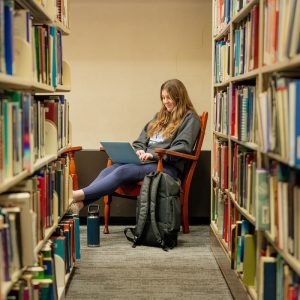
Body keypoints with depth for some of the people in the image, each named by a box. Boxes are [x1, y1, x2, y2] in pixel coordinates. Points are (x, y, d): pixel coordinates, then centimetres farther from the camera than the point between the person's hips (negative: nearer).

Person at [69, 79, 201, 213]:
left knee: (123, 171, -33)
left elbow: (182, 148, -9)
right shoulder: (160, 116, 28)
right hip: (146, 162, 7)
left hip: (166, 166, -7)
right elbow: (141, 140, 25)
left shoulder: (190, 118, 5)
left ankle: (79, 195, -46)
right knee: (109, 170, -24)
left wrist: (153, 154, -17)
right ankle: (78, 203, -43)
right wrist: (139, 150, 1)